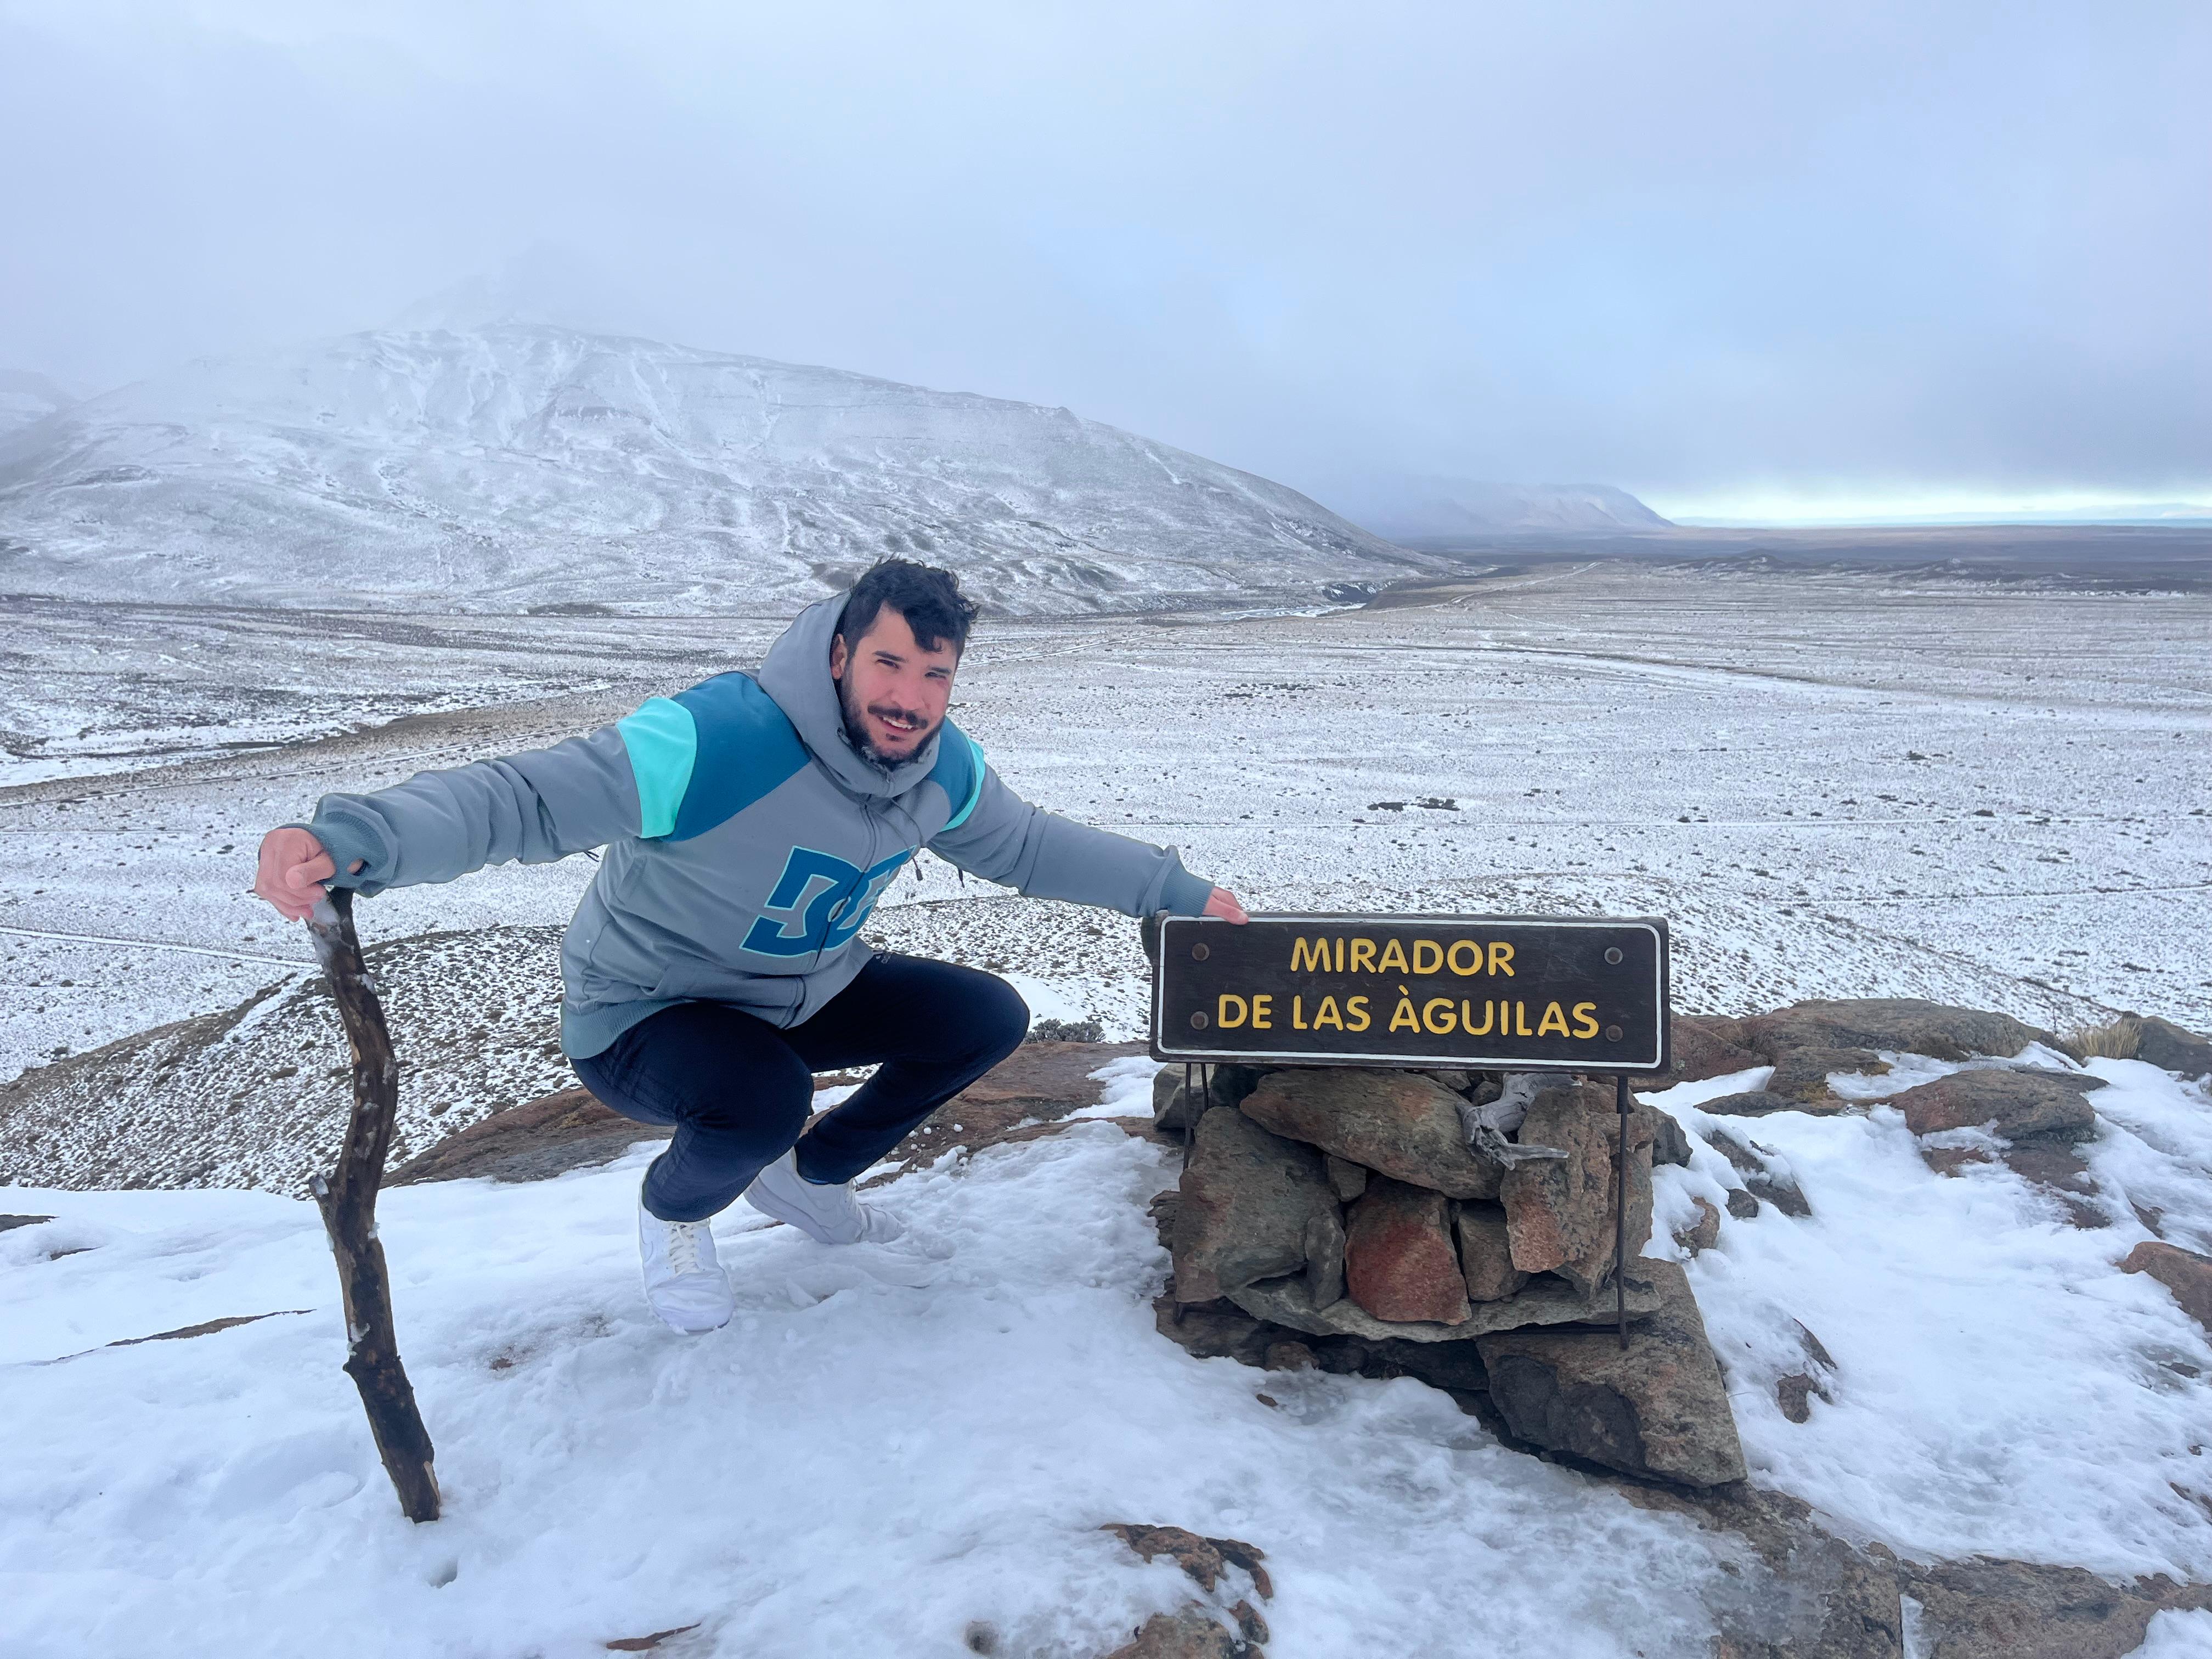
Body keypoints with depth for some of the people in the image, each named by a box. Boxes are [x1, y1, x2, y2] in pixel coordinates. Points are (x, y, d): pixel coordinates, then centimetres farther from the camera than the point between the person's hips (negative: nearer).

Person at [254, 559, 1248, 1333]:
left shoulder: (942, 767, -10)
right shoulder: (720, 739, -34)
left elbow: (1028, 845, 8)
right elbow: (525, 798, -39)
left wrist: (1177, 892, 7)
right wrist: (352, 840, -57)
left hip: (806, 992, 7)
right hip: (643, 1013, -7)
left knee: (988, 1019, -2)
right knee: (764, 1098, -38)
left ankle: (810, 1175, 20)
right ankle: (674, 1210, 3)